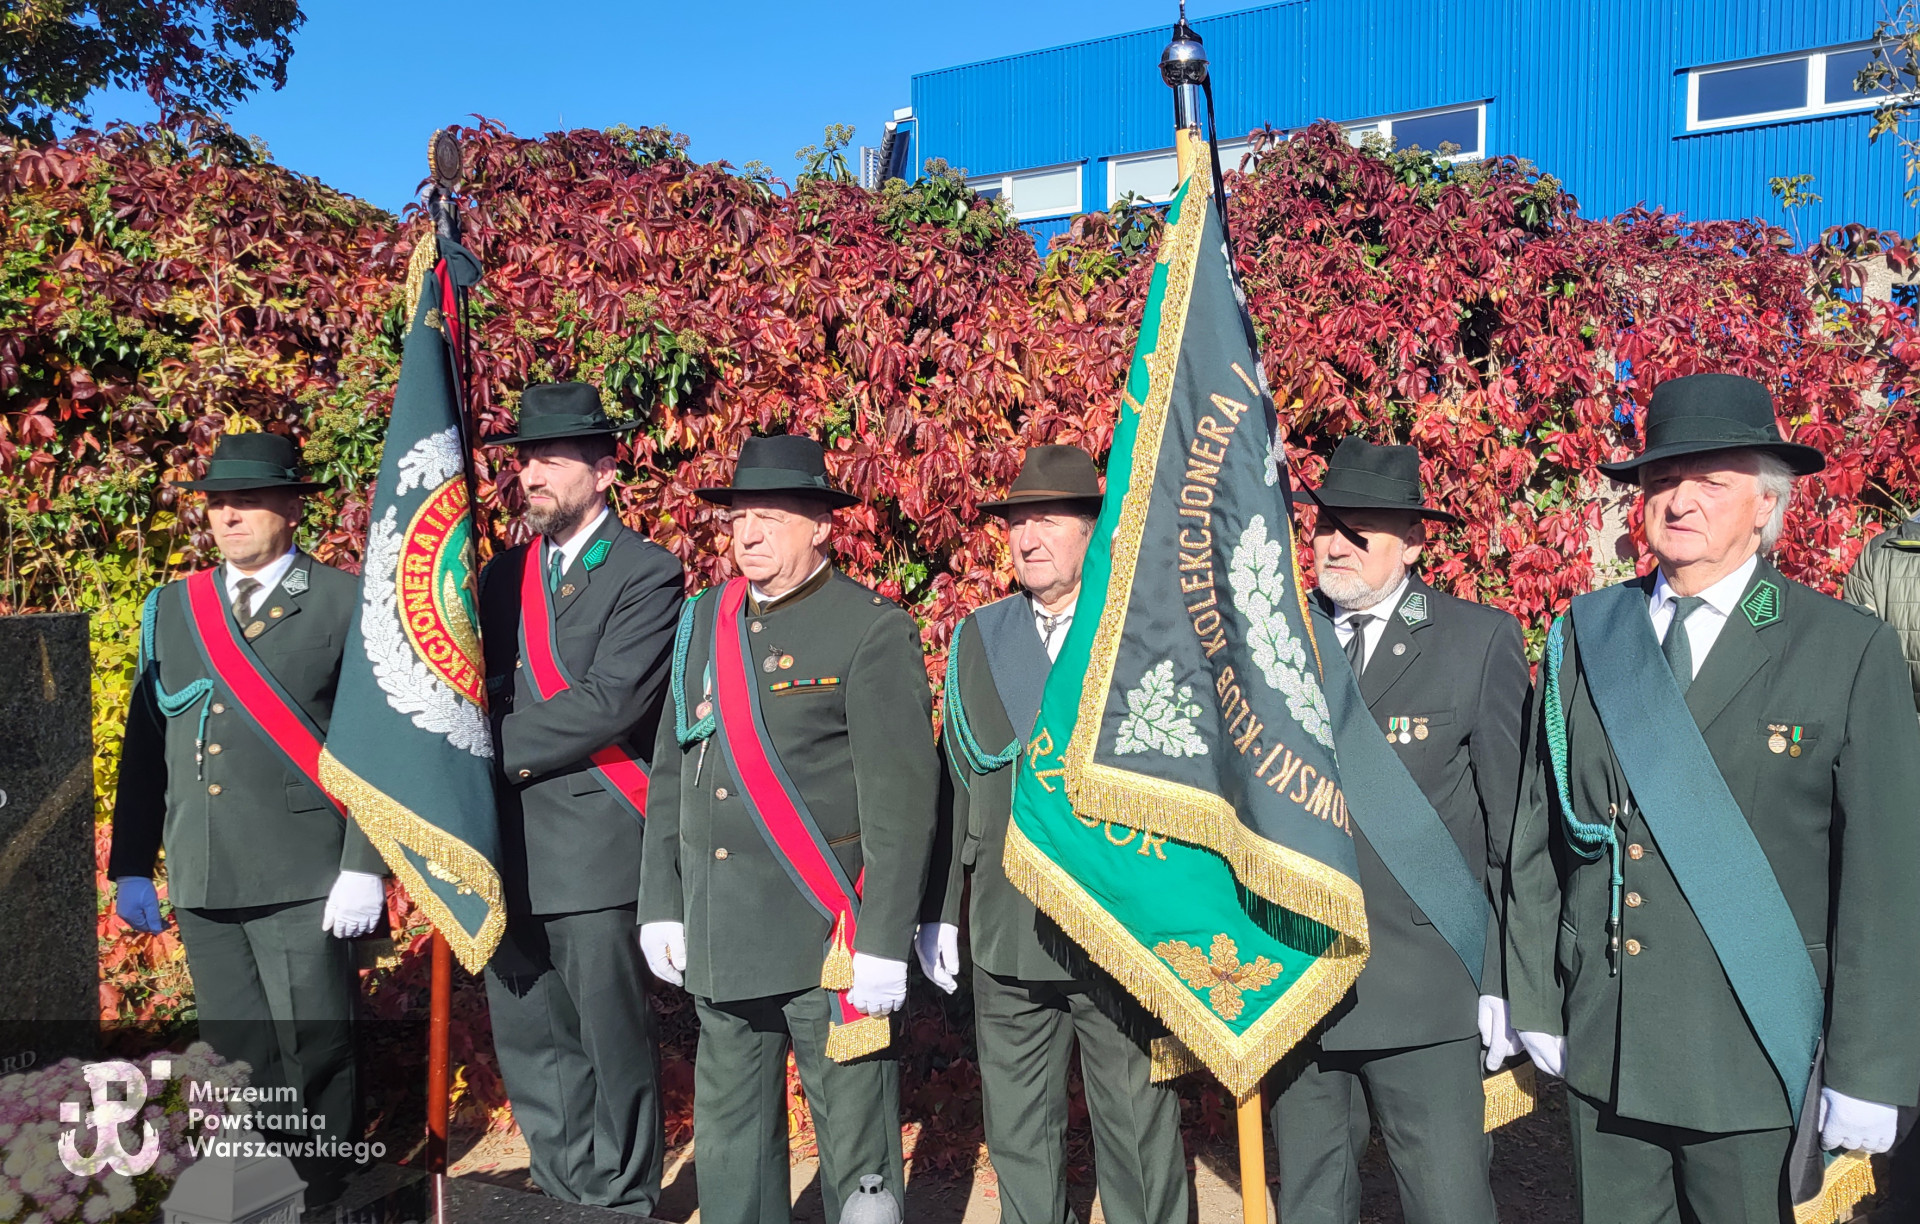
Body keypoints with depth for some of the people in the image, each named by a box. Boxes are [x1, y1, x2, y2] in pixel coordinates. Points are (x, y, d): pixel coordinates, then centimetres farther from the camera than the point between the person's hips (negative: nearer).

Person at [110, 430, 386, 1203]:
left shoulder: (349, 606, -2)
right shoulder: (171, 609, 11)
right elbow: (146, 744, 13)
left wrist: (365, 867, -12)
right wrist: (130, 865, 10)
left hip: (303, 879, -4)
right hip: (200, 880, 5)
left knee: (313, 1055, 0)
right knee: (233, 1060, 13)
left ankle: (326, 1199, 18)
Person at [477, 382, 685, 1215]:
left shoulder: (647, 575, -7)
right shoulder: (503, 576, 15)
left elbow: (611, 702, -17)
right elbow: (478, 691, 14)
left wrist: (500, 744, -11)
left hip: (593, 843, -7)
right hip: (507, 847, 7)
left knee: (613, 1043, 3)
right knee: (528, 1041, 15)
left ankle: (620, 1201, 19)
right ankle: (562, 1191, 31)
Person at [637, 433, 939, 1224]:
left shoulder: (872, 630, -7)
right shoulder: (701, 623, 11)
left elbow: (902, 797, -11)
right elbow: (669, 774, 15)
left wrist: (883, 944, -15)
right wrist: (660, 907, 11)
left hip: (829, 941, -5)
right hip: (720, 942, 6)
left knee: (854, 1145, 2)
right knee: (729, 1145, 15)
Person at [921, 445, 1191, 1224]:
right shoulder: (977, 639, 10)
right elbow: (954, 781, 10)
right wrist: (938, 912, 8)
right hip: (1006, 933, 3)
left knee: (1139, 1131, 6)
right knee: (1018, 1133, 13)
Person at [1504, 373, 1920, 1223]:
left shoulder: (1850, 651, -5)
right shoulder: (1585, 637, 3)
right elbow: (1537, 835, 5)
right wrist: (1534, 1002, 6)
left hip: (1750, 1057, -3)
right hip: (1599, 1043, 3)